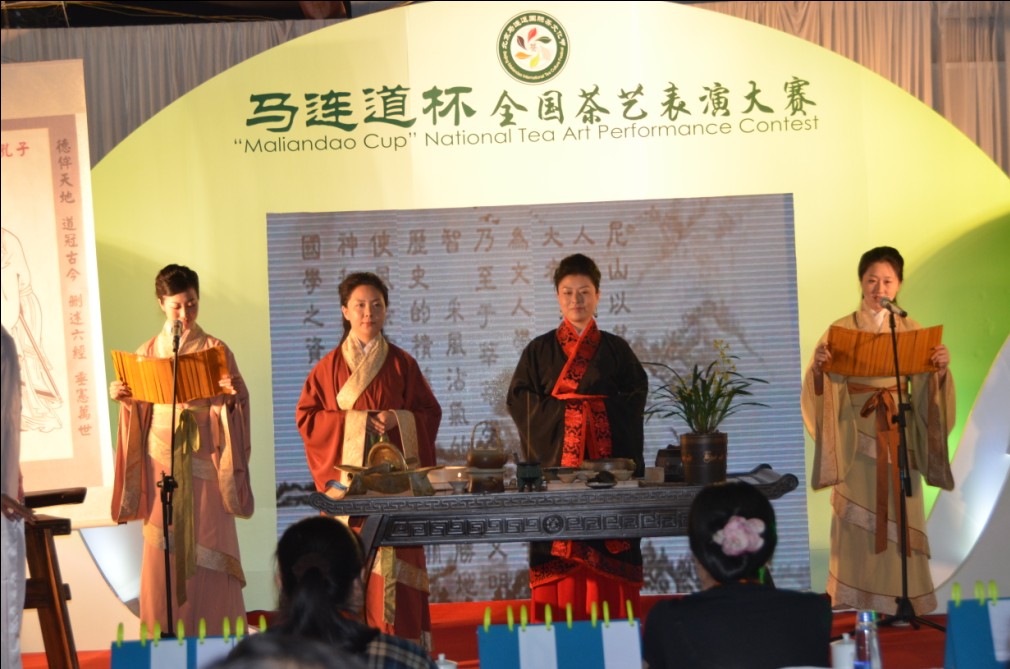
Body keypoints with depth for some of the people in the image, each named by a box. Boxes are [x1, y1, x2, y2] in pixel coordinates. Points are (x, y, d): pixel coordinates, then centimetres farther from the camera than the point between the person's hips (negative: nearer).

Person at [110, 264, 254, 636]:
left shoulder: (215, 350, 2)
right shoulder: (148, 352, 9)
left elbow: (227, 407, -1)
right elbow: (140, 410, 12)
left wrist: (233, 395, -22)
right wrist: (123, 398, -8)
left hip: (203, 461, -2)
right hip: (162, 460, 2)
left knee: (208, 545, -2)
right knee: (163, 546, 2)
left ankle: (214, 634, 6)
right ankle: (165, 634, 11)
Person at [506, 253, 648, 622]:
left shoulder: (616, 349, 12)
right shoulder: (539, 350, 11)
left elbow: (635, 397, 7)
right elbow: (519, 399, 4)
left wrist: (599, 410, -6)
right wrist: (559, 411, -6)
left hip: (607, 460, 1)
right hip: (556, 459, 0)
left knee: (608, 547, -5)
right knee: (559, 547, -7)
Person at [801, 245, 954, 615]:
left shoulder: (911, 329, 7)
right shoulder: (842, 328, 2)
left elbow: (925, 387, 4)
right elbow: (825, 384, -4)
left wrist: (941, 368, -15)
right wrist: (818, 365, -24)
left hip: (898, 434, 2)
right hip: (856, 433, -1)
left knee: (899, 512, 1)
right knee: (856, 512, -1)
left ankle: (901, 598, 9)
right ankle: (858, 602, 6)